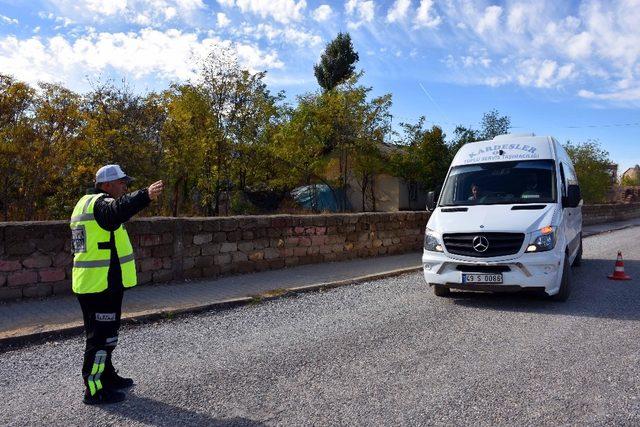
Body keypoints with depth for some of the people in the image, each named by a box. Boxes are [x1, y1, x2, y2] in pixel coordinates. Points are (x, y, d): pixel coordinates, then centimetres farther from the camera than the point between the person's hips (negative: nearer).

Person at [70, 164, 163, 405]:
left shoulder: (85, 203, 18)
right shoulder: (100, 203, -15)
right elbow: (118, 210, -40)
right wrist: (145, 195, -56)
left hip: (88, 283, 11)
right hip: (103, 284, -11)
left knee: (103, 334, 22)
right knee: (102, 337, -2)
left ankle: (107, 376, 37)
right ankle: (94, 391, 7)